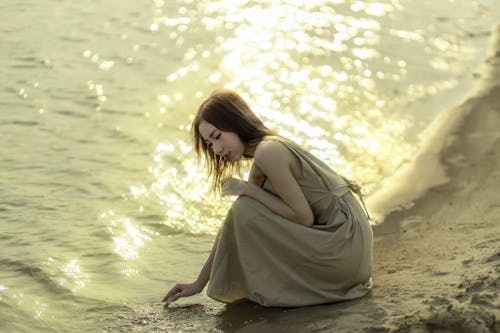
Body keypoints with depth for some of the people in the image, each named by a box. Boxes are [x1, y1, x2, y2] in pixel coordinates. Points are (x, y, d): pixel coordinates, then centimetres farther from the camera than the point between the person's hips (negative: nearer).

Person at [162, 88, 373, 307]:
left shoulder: (268, 151, -17)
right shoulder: (260, 165, 14)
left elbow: (304, 216, -18)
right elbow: (232, 227, 17)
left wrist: (248, 190, -13)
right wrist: (199, 283, 16)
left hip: (346, 246, -10)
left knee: (246, 210, -14)